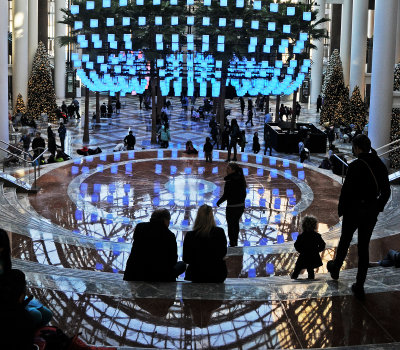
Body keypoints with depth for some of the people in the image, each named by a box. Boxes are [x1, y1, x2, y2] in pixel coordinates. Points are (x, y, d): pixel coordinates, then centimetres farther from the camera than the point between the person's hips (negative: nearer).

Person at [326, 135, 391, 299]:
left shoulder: (355, 166, -17)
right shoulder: (380, 165, 2)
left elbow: (346, 190, -15)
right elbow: (386, 192, 8)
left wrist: (341, 210, -2)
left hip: (354, 210, -5)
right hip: (372, 212, 5)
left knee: (345, 241, 18)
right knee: (364, 247, 9)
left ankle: (335, 269, 41)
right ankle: (359, 286, 9)